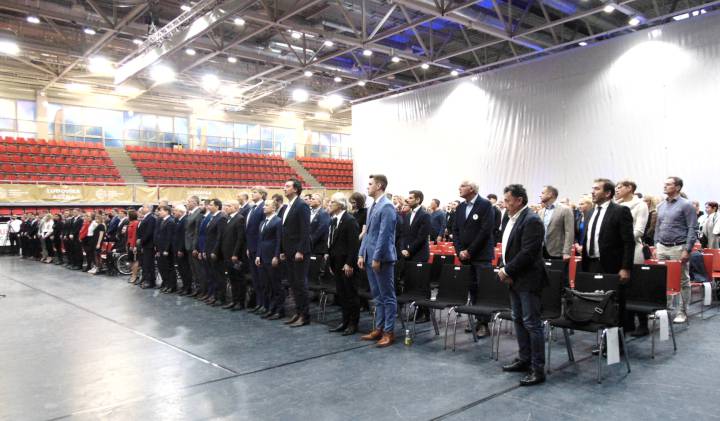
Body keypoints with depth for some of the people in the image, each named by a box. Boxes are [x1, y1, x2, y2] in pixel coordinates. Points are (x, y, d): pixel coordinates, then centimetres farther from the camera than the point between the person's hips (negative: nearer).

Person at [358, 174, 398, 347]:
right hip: (370, 257, 9)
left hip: (382, 258, -9)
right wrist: (361, 254, 13)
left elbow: (384, 235, -18)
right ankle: (378, 328, 23)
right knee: (377, 296, 15)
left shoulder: (386, 207, -14)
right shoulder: (373, 207, 16)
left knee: (387, 296, 0)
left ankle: (389, 332, 7)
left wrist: (377, 257, -19)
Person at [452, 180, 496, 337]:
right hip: (465, 255, 6)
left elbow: (486, 230, -15)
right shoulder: (460, 207, 13)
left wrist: (470, 251, -14)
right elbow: (455, 230, 12)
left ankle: (484, 324, 4)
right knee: (472, 289, 8)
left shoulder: (485, 205, -7)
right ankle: (477, 320, 17)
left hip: (481, 256, -6)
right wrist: (460, 251, -2)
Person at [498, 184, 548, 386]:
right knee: (518, 320, 16)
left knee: (532, 323, -4)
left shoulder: (532, 220, -17)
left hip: (528, 280, -10)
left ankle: (538, 369, 3)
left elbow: (528, 253, -23)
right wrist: (505, 270, 2)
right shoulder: (512, 219, 11)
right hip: (515, 279, 10)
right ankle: (524, 359, 29)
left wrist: (507, 271, -17)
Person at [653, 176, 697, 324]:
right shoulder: (661, 205, 11)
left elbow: (692, 229, -9)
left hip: (678, 248, -5)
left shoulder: (686, 205, -6)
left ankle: (683, 312, 12)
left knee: (682, 281, 3)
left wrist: (687, 250, -14)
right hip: (662, 247, 5)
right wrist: (656, 246, 11)